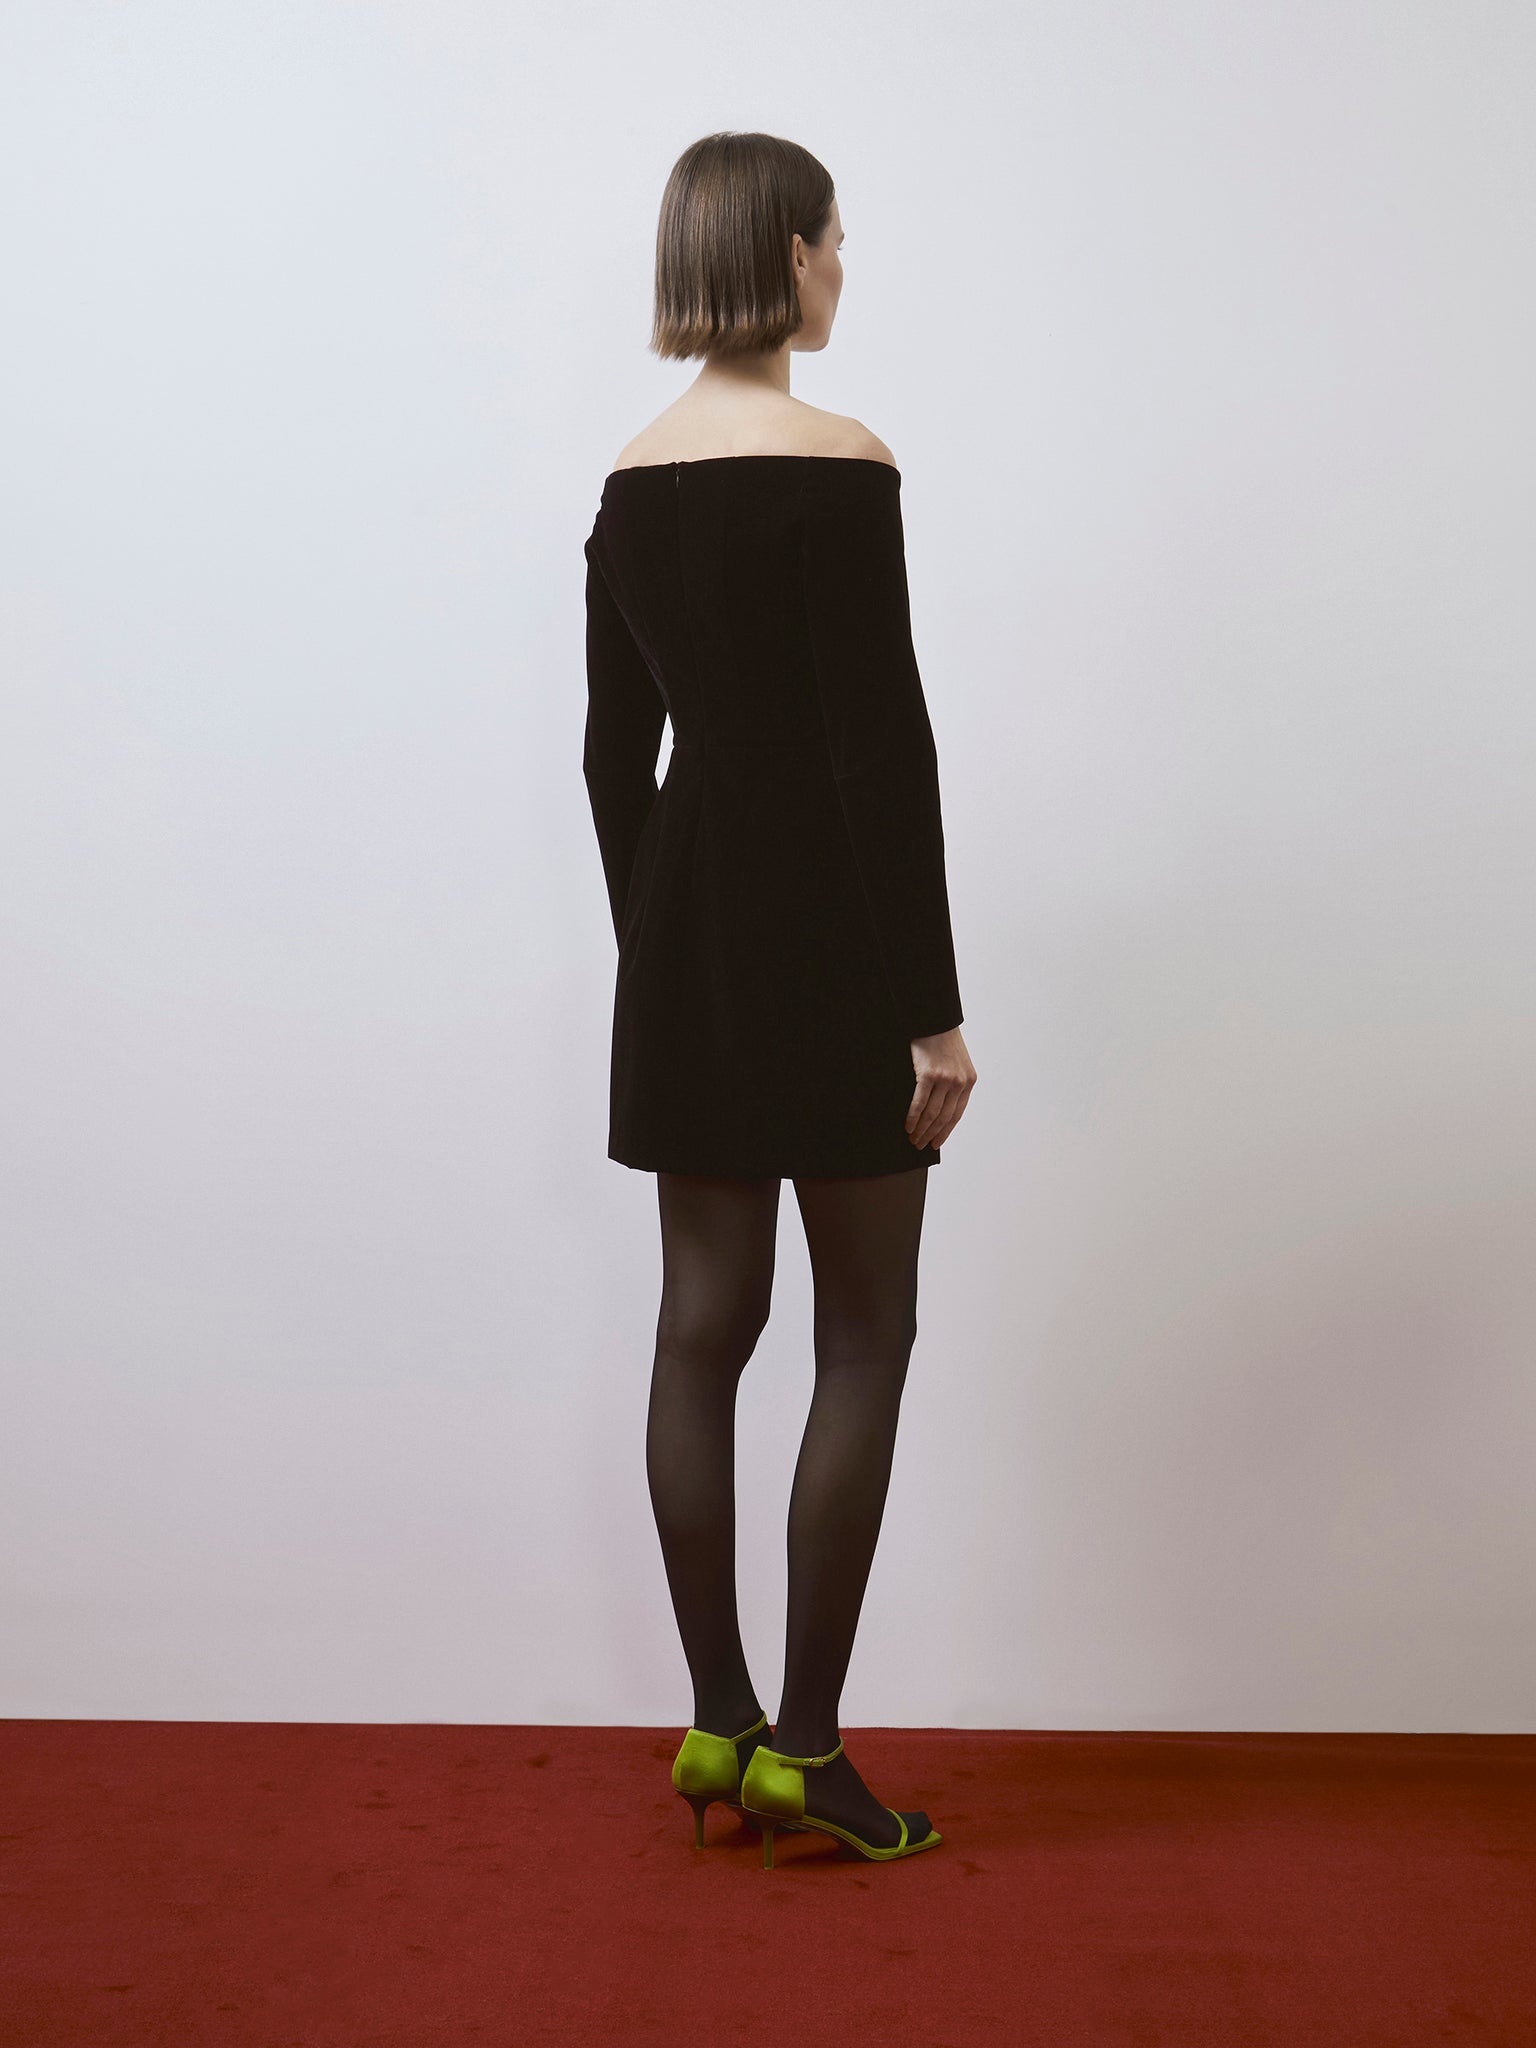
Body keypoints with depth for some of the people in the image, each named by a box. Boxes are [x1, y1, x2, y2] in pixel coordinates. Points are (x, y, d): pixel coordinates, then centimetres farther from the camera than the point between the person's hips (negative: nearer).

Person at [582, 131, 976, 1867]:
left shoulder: (631, 481, 9)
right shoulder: (840, 469, -13)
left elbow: (616, 745, 12)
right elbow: (883, 746, -17)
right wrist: (936, 1006, -13)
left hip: (683, 914, 7)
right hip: (827, 926, -7)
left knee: (703, 1322, 10)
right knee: (862, 1337, 4)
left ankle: (718, 1721, 19)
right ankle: (801, 1742, 9)